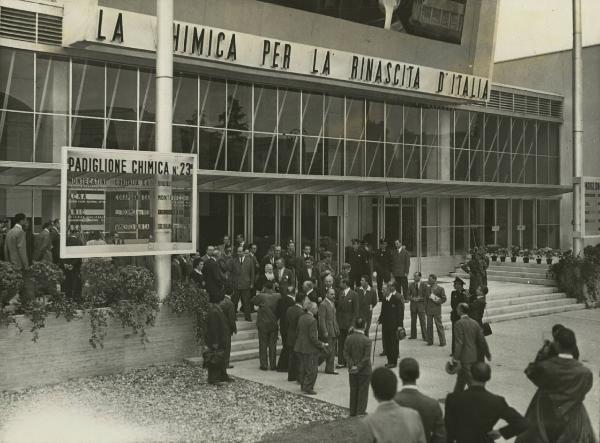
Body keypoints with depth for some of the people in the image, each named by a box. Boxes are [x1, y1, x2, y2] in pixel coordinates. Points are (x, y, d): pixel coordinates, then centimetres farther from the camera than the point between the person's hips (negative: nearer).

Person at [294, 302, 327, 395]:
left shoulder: (301, 318, 3)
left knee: (303, 368, 19)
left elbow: (297, 332, 11)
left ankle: (303, 386, 30)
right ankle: (308, 388, 5)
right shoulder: (312, 320, -21)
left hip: (300, 347, 9)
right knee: (311, 370, 2)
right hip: (310, 349, -9)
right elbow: (313, 338, -23)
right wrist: (322, 345, -13)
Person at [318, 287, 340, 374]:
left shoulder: (332, 303, 16)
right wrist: (325, 331, -20)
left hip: (333, 332, 9)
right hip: (327, 332, -9)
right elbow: (321, 319, -17)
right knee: (328, 350, -8)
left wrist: (337, 329, 16)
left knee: (333, 351, 9)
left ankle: (330, 369, 15)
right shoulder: (323, 305, -12)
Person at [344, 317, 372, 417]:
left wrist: (352, 366, -6)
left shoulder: (349, 338, -6)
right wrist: (359, 367, -10)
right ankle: (360, 413, 14)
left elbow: (346, 354, -6)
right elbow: (366, 357, -18)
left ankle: (353, 412, 25)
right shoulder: (367, 340, -17)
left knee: (353, 391, 17)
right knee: (363, 392, 9)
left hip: (352, 371, 4)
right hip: (364, 371, -4)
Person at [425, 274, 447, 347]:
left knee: (439, 326, -2)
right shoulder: (428, 289, 11)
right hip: (429, 310, 5)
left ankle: (442, 342, 5)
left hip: (437, 310, -5)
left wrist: (437, 301, -15)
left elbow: (444, 299, -1)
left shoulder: (440, 289, -4)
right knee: (429, 325, 6)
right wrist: (425, 309, 11)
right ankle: (430, 341, 13)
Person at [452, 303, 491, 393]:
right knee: (460, 378, 21)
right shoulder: (474, 322, 5)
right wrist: (487, 353, 14)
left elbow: (459, 342, -20)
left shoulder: (459, 323, -16)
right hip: (475, 356, 8)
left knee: (471, 380, -2)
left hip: (465, 357, -8)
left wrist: (455, 356, -16)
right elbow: (482, 340, 6)